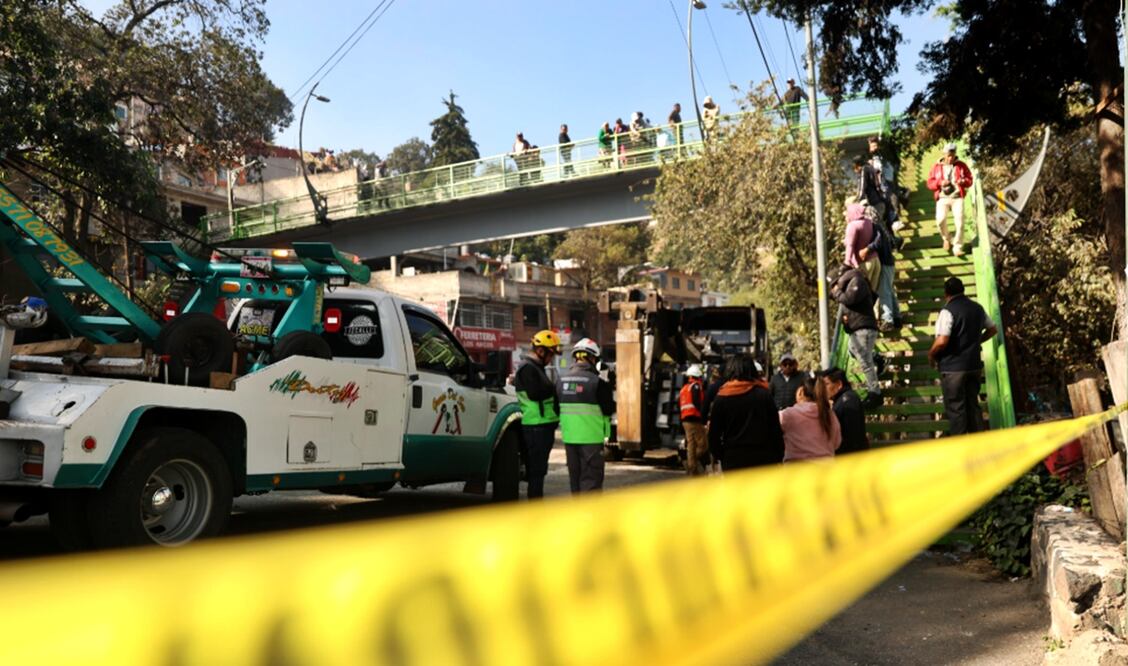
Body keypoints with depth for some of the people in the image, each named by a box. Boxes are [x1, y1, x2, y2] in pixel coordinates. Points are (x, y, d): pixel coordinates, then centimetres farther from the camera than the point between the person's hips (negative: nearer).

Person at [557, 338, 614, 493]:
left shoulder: (561, 380, 6)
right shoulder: (597, 382, -14)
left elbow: (557, 407, 13)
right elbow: (608, 409, -9)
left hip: (569, 437, 6)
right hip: (591, 438, -6)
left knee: (575, 476, 17)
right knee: (591, 478, -1)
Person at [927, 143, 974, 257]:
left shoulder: (961, 166, 10)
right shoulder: (936, 167, 10)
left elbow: (969, 180, 11)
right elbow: (930, 183, 7)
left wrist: (963, 181, -13)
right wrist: (940, 183, -13)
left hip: (957, 197, 0)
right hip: (942, 198, 0)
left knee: (960, 221, -16)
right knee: (940, 219, -19)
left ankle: (957, 247, -8)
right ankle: (946, 239, 12)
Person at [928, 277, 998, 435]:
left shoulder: (948, 311, -15)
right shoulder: (977, 308, 8)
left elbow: (942, 341, -23)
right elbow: (992, 329, 19)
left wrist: (931, 354, -7)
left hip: (953, 368, -7)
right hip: (974, 365, 7)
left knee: (955, 408, 0)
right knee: (973, 405, 15)